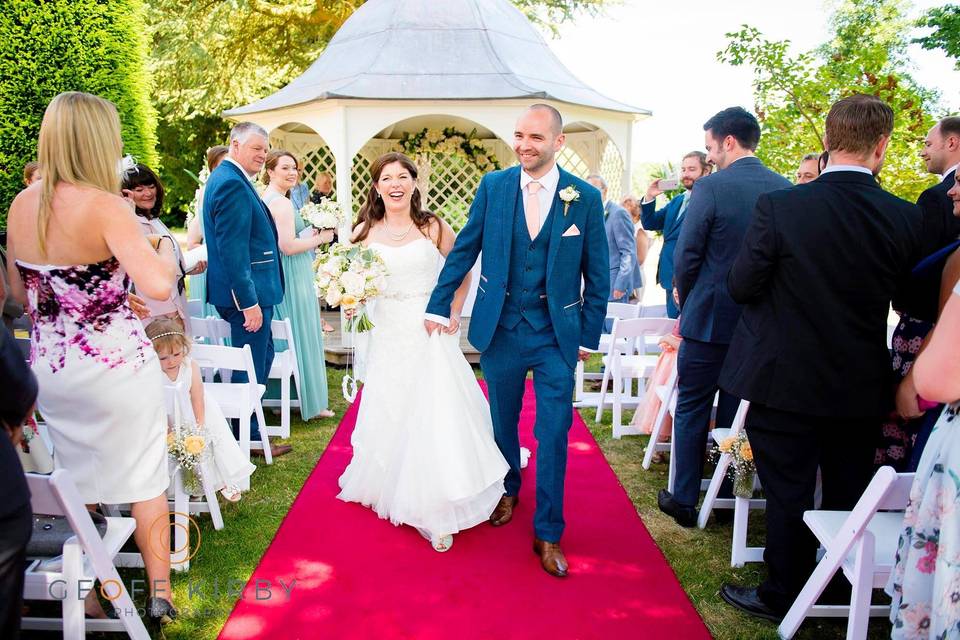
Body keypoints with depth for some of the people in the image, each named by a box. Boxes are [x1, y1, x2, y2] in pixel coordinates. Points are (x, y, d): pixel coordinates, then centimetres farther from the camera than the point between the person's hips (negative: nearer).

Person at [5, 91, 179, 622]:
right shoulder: (104, 206, -19)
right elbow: (159, 286, -29)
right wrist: (164, 246, -8)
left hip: (49, 365, 6)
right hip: (115, 365, -6)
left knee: (79, 479, 22)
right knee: (143, 478, 9)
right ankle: (159, 594, 19)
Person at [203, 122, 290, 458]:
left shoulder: (229, 178, 15)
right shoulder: (232, 183, -19)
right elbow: (232, 249, -24)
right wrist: (250, 301, -23)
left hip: (248, 290, 11)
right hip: (247, 291, -11)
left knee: (262, 356, 21)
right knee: (251, 366, 2)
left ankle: (247, 428, 33)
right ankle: (249, 438, 16)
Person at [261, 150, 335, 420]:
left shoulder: (265, 198, 13)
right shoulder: (282, 202, -17)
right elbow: (288, 246, -24)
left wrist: (310, 234, 12)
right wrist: (320, 238, -11)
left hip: (278, 276, 10)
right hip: (293, 277, -10)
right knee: (302, 336, 0)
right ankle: (309, 401, 11)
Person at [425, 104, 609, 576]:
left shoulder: (585, 198, -5)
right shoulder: (493, 186, -2)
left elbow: (596, 274, 0)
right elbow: (464, 249, 4)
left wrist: (589, 335, 0)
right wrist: (440, 304, 1)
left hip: (556, 334, -1)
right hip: (499, 328, 2)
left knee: (553, 435, 2)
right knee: (502, 421, 18)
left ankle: (548, 534, 16)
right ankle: (508, 491, 45)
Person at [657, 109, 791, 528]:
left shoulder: (710, 187, -14)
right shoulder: (785, 189, 1)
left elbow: (686, 257, -13)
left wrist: (687, 306, 4)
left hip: (710, 319, -5)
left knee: (691, 411, 9)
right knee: (736, 413, 17)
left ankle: (685, 501, 16)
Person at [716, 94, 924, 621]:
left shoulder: (779, 207, -18)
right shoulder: (906, 219, -8)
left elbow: (741, 287, -11)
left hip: (785, 380, -3)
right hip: (862, 387, 3)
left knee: (788, 493, 11)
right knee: (849, 494, 20)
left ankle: (782, 597, 26)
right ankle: (844, 589, 40)